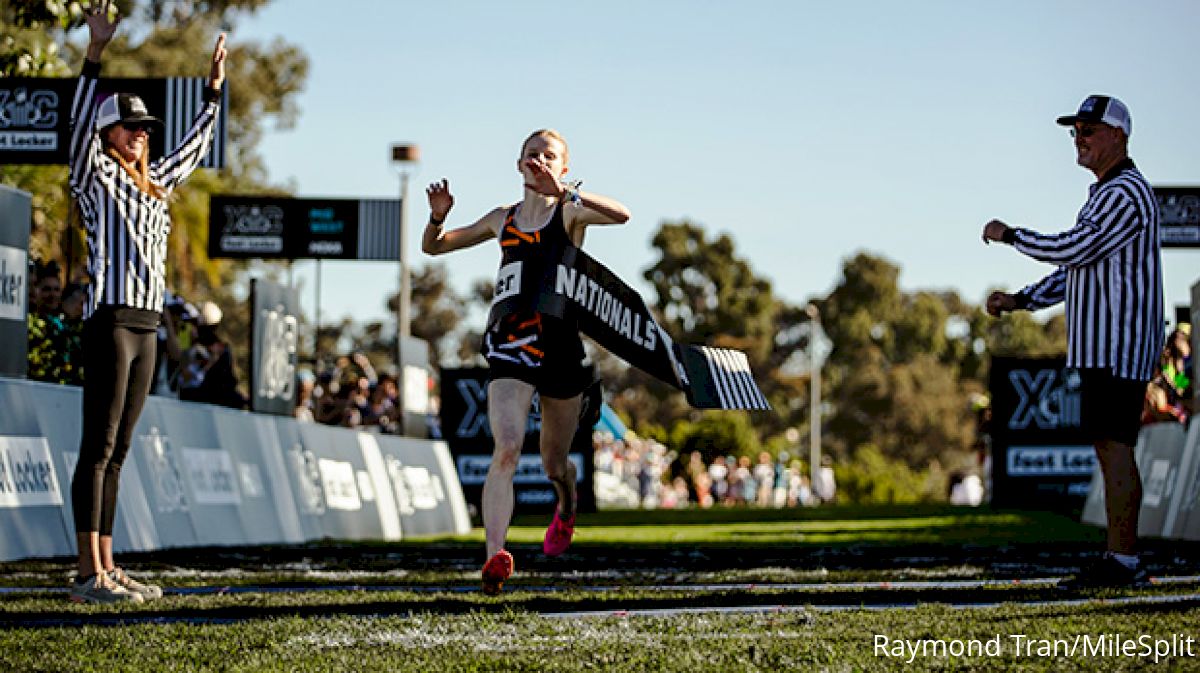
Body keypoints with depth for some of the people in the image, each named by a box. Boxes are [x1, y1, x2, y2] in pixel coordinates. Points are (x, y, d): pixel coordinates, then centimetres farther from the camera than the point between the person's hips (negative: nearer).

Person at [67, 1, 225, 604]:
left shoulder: (153, 184, 20)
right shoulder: (96, 177, 0)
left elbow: (192, 150, 35)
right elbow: (80, 124, -16)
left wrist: (214, 90, 38)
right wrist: (96, 53, -24)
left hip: (145, 329, 8)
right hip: (110, 321, -8)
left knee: (116, 452, 8)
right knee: (98, 448, -10)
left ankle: (105, 570, 9)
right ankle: (89, 575, -12)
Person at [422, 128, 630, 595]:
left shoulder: (570, 212, -2)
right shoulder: (502, 220, 11)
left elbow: (621, 215, -24)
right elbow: (434, 247, 21)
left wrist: (561, 190, -32)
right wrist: (438, 218, -2)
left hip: (561, 345, -1)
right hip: (511, 347, 1)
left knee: (554, 464, 14)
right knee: (507, 449, -22)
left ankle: (567, 510, 51)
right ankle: (496, 556, -30)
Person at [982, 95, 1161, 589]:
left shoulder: (1126, 194, -12)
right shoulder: (1105, 195, 22)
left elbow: (1076, 249, -20)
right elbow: (1077, 268, 26)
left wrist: (1010, 235, -7)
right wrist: (1020, 300, 18)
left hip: (1119, 344, -10)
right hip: (1102, 347, 10)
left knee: (1114, 447, -12)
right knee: (1110, 449, 9)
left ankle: (1122, 562, -14)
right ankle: (1121, 561, 10)